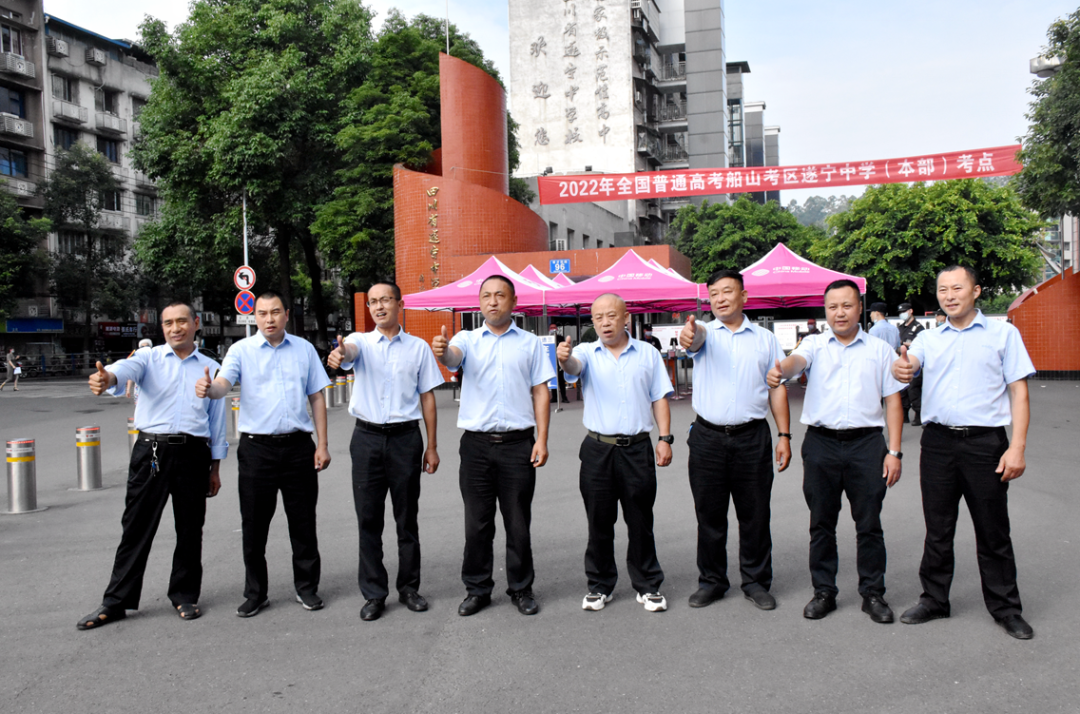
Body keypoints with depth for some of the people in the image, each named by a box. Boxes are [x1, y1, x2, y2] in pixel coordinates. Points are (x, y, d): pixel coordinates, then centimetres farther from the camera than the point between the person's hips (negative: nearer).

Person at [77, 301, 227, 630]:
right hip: (151, 451, -1)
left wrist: (215, 468, 11)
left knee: (190, 530, 8)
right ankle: (116, 602, 16)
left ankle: (185, 596, 24)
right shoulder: (149, 358, 5)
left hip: (193, 454, 1)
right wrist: (107, 377, -44)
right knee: (136, 528, 4)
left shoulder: (211, 369, 11)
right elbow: (127, 369, -19)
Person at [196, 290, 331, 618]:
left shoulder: (304, 349, 8)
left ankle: (306, 587, 23)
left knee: (303, 522, 8)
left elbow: (317, 397, 9)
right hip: (256, 446, -1)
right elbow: (223, 384, -15)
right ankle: (256, 593, 21)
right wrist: (209, 388, -40)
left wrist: (322, 444, 3)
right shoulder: (241, 350, 2)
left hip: (298, 446, 1)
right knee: (254, 525, 6)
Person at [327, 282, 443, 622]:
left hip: (405, 437, 0)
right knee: (368, 519, 5)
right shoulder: (360, 341, 5)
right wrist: (338, 354, -46)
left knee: (407, 517, 8)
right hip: (367, 437, 0)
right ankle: (374, 594, 16)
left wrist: (432, 446, 4)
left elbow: (427, 398, 6)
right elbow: (349, 350, -21)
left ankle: (409, 587, 22)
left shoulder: (418, 347, 6)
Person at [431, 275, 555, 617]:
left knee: (518, 523, 7)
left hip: (518, 444, 0)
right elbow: (453, 357, -15)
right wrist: (441, 351, -40)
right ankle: (477, 589, 21)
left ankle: (521, 589, 22)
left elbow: (540, 393, 5)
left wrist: (542, 439, -4)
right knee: (477, 523, 7)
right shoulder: (468, 339, 8)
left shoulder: (530, 343, 8)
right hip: (477, 443, 1)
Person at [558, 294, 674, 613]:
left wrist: (665, 438, 0)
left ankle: (648, 586, 21)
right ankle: (599, 586, 21)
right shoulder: (588, 353, 5)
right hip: (597, 449, 0)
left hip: (637, 448, 0)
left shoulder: (648, 353, 8)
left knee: (640, 522, 7)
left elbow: (659, 398, 8)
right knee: (599, 523, 8)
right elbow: (575, 366, -18)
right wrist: (565, 358, -42)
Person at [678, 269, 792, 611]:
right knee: (709, 515, 8)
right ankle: (711, 581, 22)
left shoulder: (765, 339, 9)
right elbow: (697, 338, -22)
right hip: (708, 438, 0)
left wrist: (784, 435, 2)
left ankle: (756, 581, 23)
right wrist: (689, 334, -47)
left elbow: (777, 388, 9)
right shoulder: (705, 333, 4)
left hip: (752, 438, 1)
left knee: (755, 515, 7)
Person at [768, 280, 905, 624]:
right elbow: (797, 360, -15)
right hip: (821, 443, 1)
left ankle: (873, 593, 20)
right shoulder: (815, 344, 8)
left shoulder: (880, 349, 8)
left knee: (869, 524, 5)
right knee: (821, 522, 8)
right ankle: (824, 592, 21)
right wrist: (781, 370, -40)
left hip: (866, 443, 0)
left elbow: (892, 401, 7)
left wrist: (894, 451, -1)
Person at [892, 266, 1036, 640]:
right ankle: (934, 599, 24)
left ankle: (1006, 608, 21)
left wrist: (1017, 447, -10)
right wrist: (901, 368, -35)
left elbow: (1019, 391, -1)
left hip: (986, 441, -2)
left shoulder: (1002, 333, 3)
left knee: (993, 531, 6)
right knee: (938, 528, 11)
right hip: (938, 441, 2)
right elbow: (909, 362, -9)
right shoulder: (928, 338, 10)